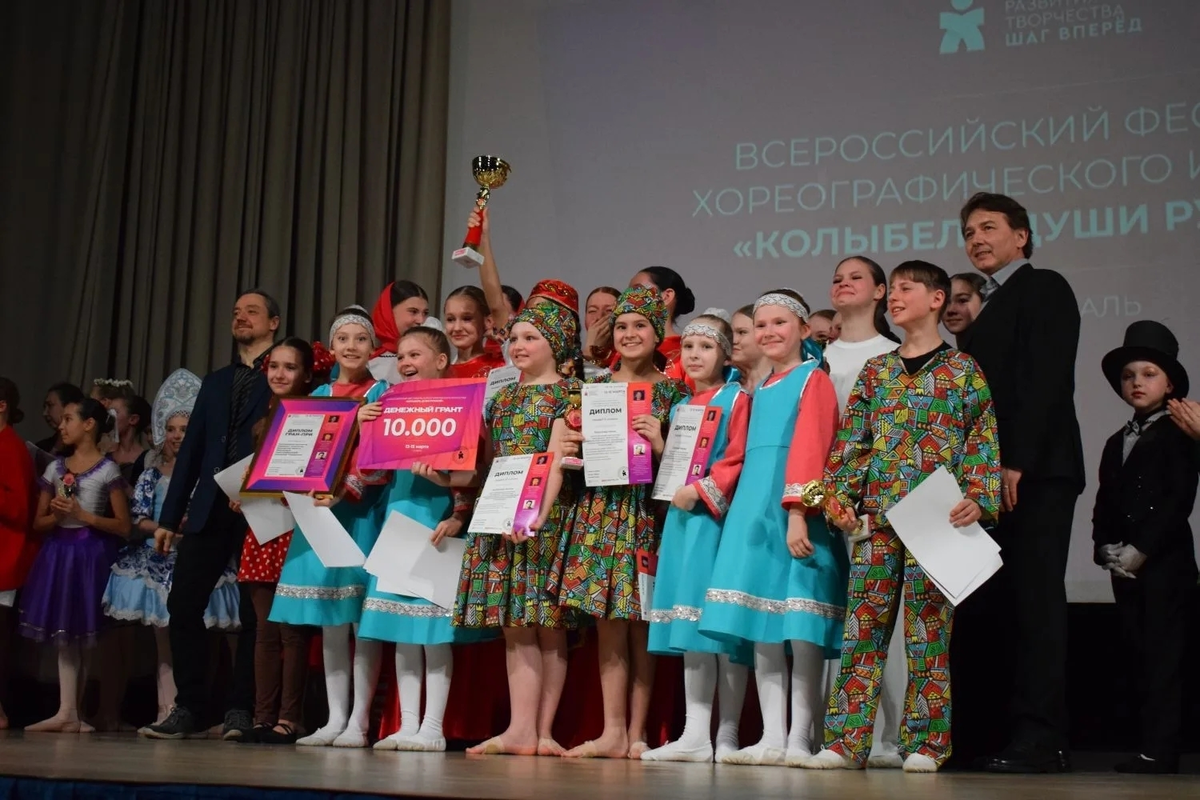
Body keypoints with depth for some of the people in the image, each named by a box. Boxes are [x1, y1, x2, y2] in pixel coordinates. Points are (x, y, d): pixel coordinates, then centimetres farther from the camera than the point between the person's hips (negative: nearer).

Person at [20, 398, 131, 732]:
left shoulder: (107, 470, -3)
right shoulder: (56, 468, 11)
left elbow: (123, 526, -6)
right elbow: (38, 523, 13)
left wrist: (83, 515, -12)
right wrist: (57, 515, -8)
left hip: (91, 554, -5)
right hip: (58, 553, 5)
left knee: (91, 634, -6)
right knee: (64, 634, 3)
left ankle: (81, 710, 0)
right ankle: (67, 712, 3)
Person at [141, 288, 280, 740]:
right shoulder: (215, 382, 20)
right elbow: (191, 450, 16)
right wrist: (170, 516, 12)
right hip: (210, 509, 5)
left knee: (252, 613, -1)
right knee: (183, 604, -1)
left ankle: (240, 711, 7)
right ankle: (187, 710, 6)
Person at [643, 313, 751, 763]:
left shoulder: (736, 400, -2)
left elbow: (738, 459, -13)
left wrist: (701, 490, -19)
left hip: (718, 516, -8)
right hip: (682, 519, 8)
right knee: (690, 627, 5)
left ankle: (728, 734, -2)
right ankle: (694, 733, 7)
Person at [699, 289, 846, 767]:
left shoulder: (812, 379, -1)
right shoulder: (761, 389, 20)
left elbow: (810, 447, -12)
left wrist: (797, 510, -21)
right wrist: (747, 510, 14)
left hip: (794, 510, -7)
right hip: (754, 508, 8)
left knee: (801, 630, -7)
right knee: (762, 630, 4)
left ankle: (799, 740, -3)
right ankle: (772, 737, 7)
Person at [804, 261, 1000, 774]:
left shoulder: (963, 370, 4)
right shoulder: (876, 371, 15)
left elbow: (981, 441, -1)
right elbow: (852, 440, 13)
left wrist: (977, 499, -13)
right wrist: (840, 494, 1)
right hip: (877, 516, 4)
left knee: (929, 630, -1)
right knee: (862, 626, 1)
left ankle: (925, 743, 7)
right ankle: (846, 740, 4)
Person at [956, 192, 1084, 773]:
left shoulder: (1044, 289, -1)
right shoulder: (986, 308, 24)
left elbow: (1048, 381, -12)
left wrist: (1016, 462, -19)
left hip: (1035, 471, -8)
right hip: (988, 476, 8)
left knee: (1035, 600, -8)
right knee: (980, 606, 4)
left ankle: (1040, 739, -5)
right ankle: (981, 735, 7)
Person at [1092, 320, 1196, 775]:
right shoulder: (1116, 443, 20)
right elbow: (1104, 505, 15)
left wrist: (1141, 549, -15)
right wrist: (1107, 549, -1)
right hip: (1126, 566, 6)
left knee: (1164, 653, -8)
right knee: (1136, 654, 5)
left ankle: (1160, 749, -9)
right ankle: (1149, 744, 9)